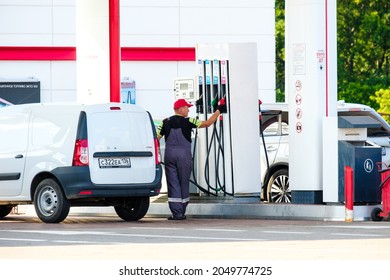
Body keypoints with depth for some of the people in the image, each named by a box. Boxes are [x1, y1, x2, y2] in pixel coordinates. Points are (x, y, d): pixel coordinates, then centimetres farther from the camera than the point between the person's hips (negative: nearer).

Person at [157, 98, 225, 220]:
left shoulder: (166, 123, 5)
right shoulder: (188, 122, -4)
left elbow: (156, 138, 2)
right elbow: (207, 123, -3)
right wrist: (218, 111, 7)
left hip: (169, 155, 2)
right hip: (184, 155, -2)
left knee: (173, 184, 2)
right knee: (184, 184, 8)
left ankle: (176, 213, -5)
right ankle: (182, 212, 11)